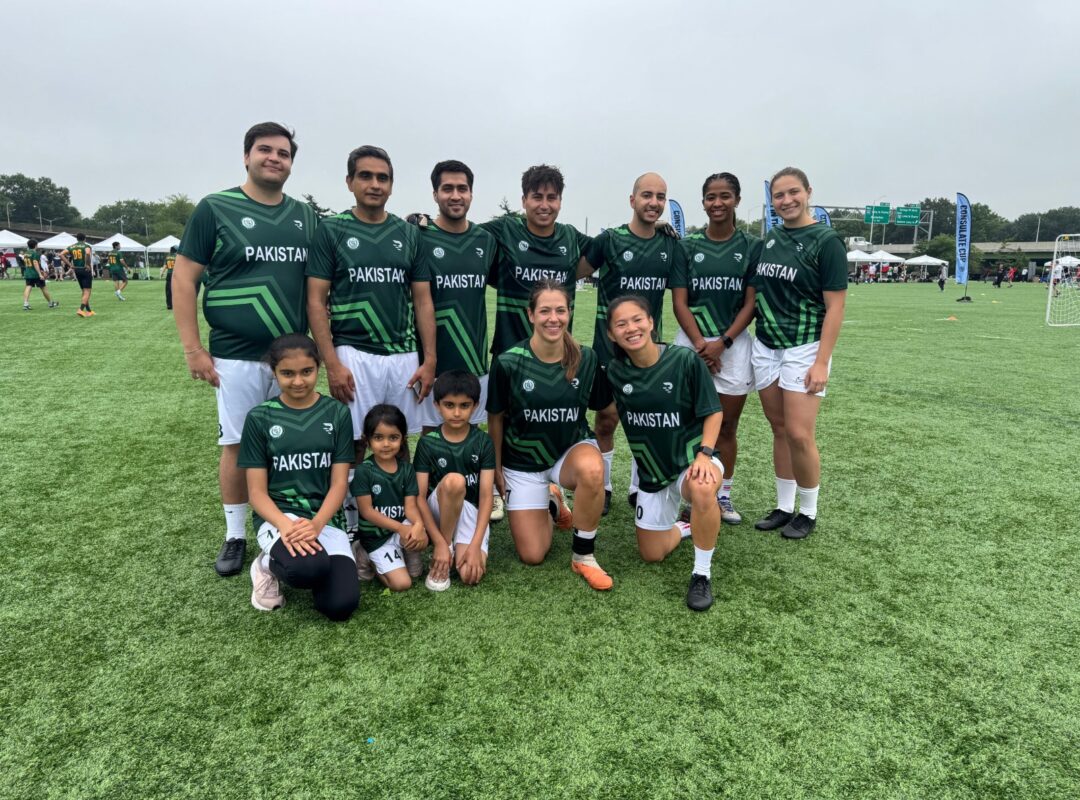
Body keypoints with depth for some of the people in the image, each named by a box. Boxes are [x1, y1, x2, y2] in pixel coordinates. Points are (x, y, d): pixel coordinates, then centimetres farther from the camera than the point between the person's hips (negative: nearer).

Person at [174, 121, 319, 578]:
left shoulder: (305, 216, 10)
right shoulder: (215, 208, -1)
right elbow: (184, 278, -3)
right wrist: (192, 349, -8)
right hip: (236, 357, -3)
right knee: (237, 446, 5)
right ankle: (235, 536, 21)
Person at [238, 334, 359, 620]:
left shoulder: (337, 414, 3)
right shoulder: (259, 418, 0)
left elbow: (339, 483, -1)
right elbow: (257, 491, -2)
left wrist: (316, 524, -20)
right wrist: (285, 525, -23)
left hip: (325, 517, 2)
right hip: (278, 515, -2)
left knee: (341, 605, -19)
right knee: (309, 568, -35)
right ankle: (270, 564, 2)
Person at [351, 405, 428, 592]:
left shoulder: (406, 469, -2)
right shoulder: (364, 471, -14)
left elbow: (410, 505, -8)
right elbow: (367, 511, -16)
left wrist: (418, 524, -31)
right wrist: (400, 528, -25)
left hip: (402, 526, 3)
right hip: (376, 535, -3)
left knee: (420, 539, -32)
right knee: (401, 583, -14)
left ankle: (411, 556, 4)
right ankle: (373, 560, 15)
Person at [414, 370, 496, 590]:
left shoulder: (483, 442, -5)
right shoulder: (427, 443, -6)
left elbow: (486, 496, -9)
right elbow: (419, 497, -10)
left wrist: (475, 545, -20)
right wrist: (439, 543, -20)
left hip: (472, 511, 1)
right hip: (439, 512, 0)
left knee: (471, 575, -27)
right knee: (454, 480, -34)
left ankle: (460, 544, 7)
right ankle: (445, 545, -15)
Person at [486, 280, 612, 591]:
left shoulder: (586, 359, -13)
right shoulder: (508, 362, -18)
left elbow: (601, 407, 5)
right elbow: (495, 417, -3)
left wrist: (595, 447, -3)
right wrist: (496, 468, 4)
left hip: (573, 448, 0)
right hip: (523, 460, 0)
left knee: (591, 470, -39)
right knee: (532, 556, 0)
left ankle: (583, 555, -12)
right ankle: (547, 500, 34)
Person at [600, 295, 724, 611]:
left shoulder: (686, 360, -19)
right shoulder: (615, 371, -8)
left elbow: (713, 412, -13)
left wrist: (704, 453, -25)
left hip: (690, 458, -4)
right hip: (651, 471, 4)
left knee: (702, 489, -41)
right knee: (651, 554, 10)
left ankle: (702, 574, -17)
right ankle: (682, 528, 46)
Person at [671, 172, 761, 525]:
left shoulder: (752, 246, 2)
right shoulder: (687, 246, 3)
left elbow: (751, 303, -1)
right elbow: (679, 302, -1)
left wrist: (722, 343, -12)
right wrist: (699, 344, -12)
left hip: (733, 344, 0)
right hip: (692, 342, 0)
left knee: (728, 426, 8)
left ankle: (723, 495, 22)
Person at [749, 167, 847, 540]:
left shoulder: (825, 240, -6)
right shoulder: (769, 239, 11)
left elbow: (835, 305, -10)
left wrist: (822, 362, -17)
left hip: (804, 348, -5)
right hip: (765, 346, 5)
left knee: (799, 434, -6)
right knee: (779, 430, 10)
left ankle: (808, 512, 13)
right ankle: (783, 507, 21)